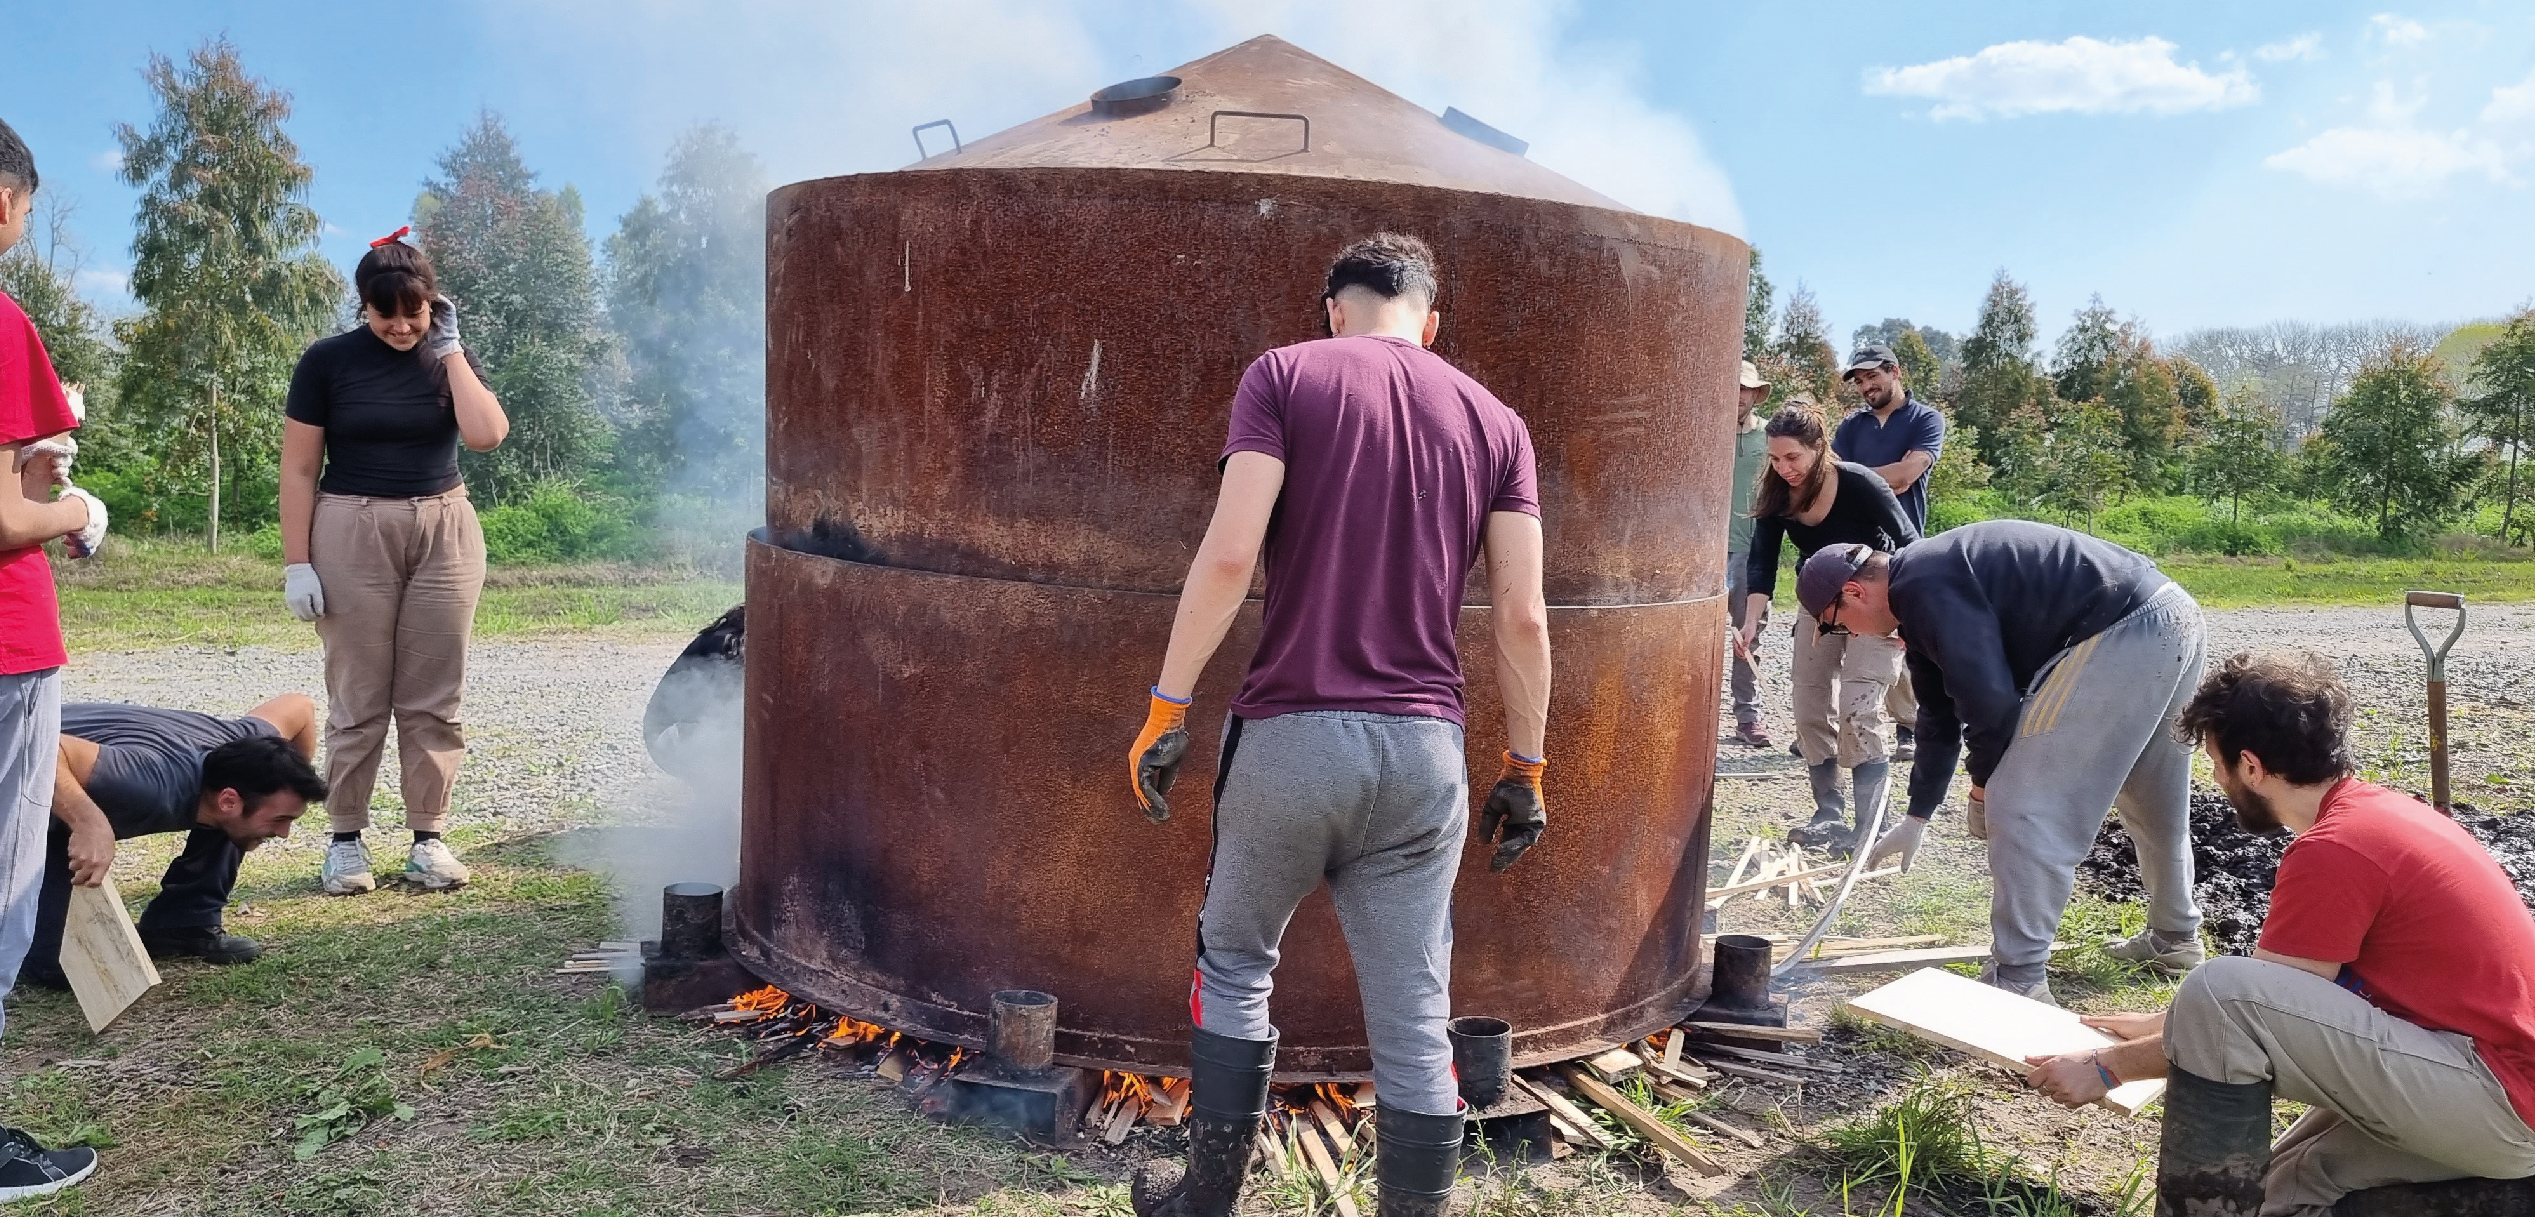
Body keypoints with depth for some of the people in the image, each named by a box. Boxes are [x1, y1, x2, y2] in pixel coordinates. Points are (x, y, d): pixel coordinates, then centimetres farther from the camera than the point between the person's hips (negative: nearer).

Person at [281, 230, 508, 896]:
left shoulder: (448, 356, 5)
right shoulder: (328, 361, -1)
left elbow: (486, 435, -13)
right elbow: (299, 469, -1)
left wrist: (450, 349, -8)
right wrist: (297, 564, -6)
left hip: (443, 533, 2)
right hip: (353, 535, -2)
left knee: (434, 698, 4)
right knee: (358, 700, 2)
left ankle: (429, 836, 14)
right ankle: (346, 838, 14)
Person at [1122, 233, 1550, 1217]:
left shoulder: (1285, 376, 0)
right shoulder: (1494, 421, 8)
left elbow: (1229, 553, -12)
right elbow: (1522, 616, 5)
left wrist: (1167, 707, -6)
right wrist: (1525, 766, 13)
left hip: (1291, 733, -2)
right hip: (1425, 748, 2)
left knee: (1235, 967, 19)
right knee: (1414, 1018, 10)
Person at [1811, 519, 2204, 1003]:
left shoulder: (1923, 588, -14)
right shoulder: (1924, 597, 19)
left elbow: (1989, 697, -18)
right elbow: (1938, 716, 28)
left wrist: (1982, 784, 1)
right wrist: (1916, 818, 36)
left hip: (2124, 635, -11)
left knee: (2024, 805, -7)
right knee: (2154, 804, 28)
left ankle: (2019, 981, -3)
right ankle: (2174, 939, 46)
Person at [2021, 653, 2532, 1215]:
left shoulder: (2332, 849, -19)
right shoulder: (2378, 809, 11)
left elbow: (2238, 1001, -12)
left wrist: (2107, 1067, -2)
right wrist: (2167, 1022, 28)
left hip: (2501, 1100, -10)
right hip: (2520, 1083, 10)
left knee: (2220, 994, -22)